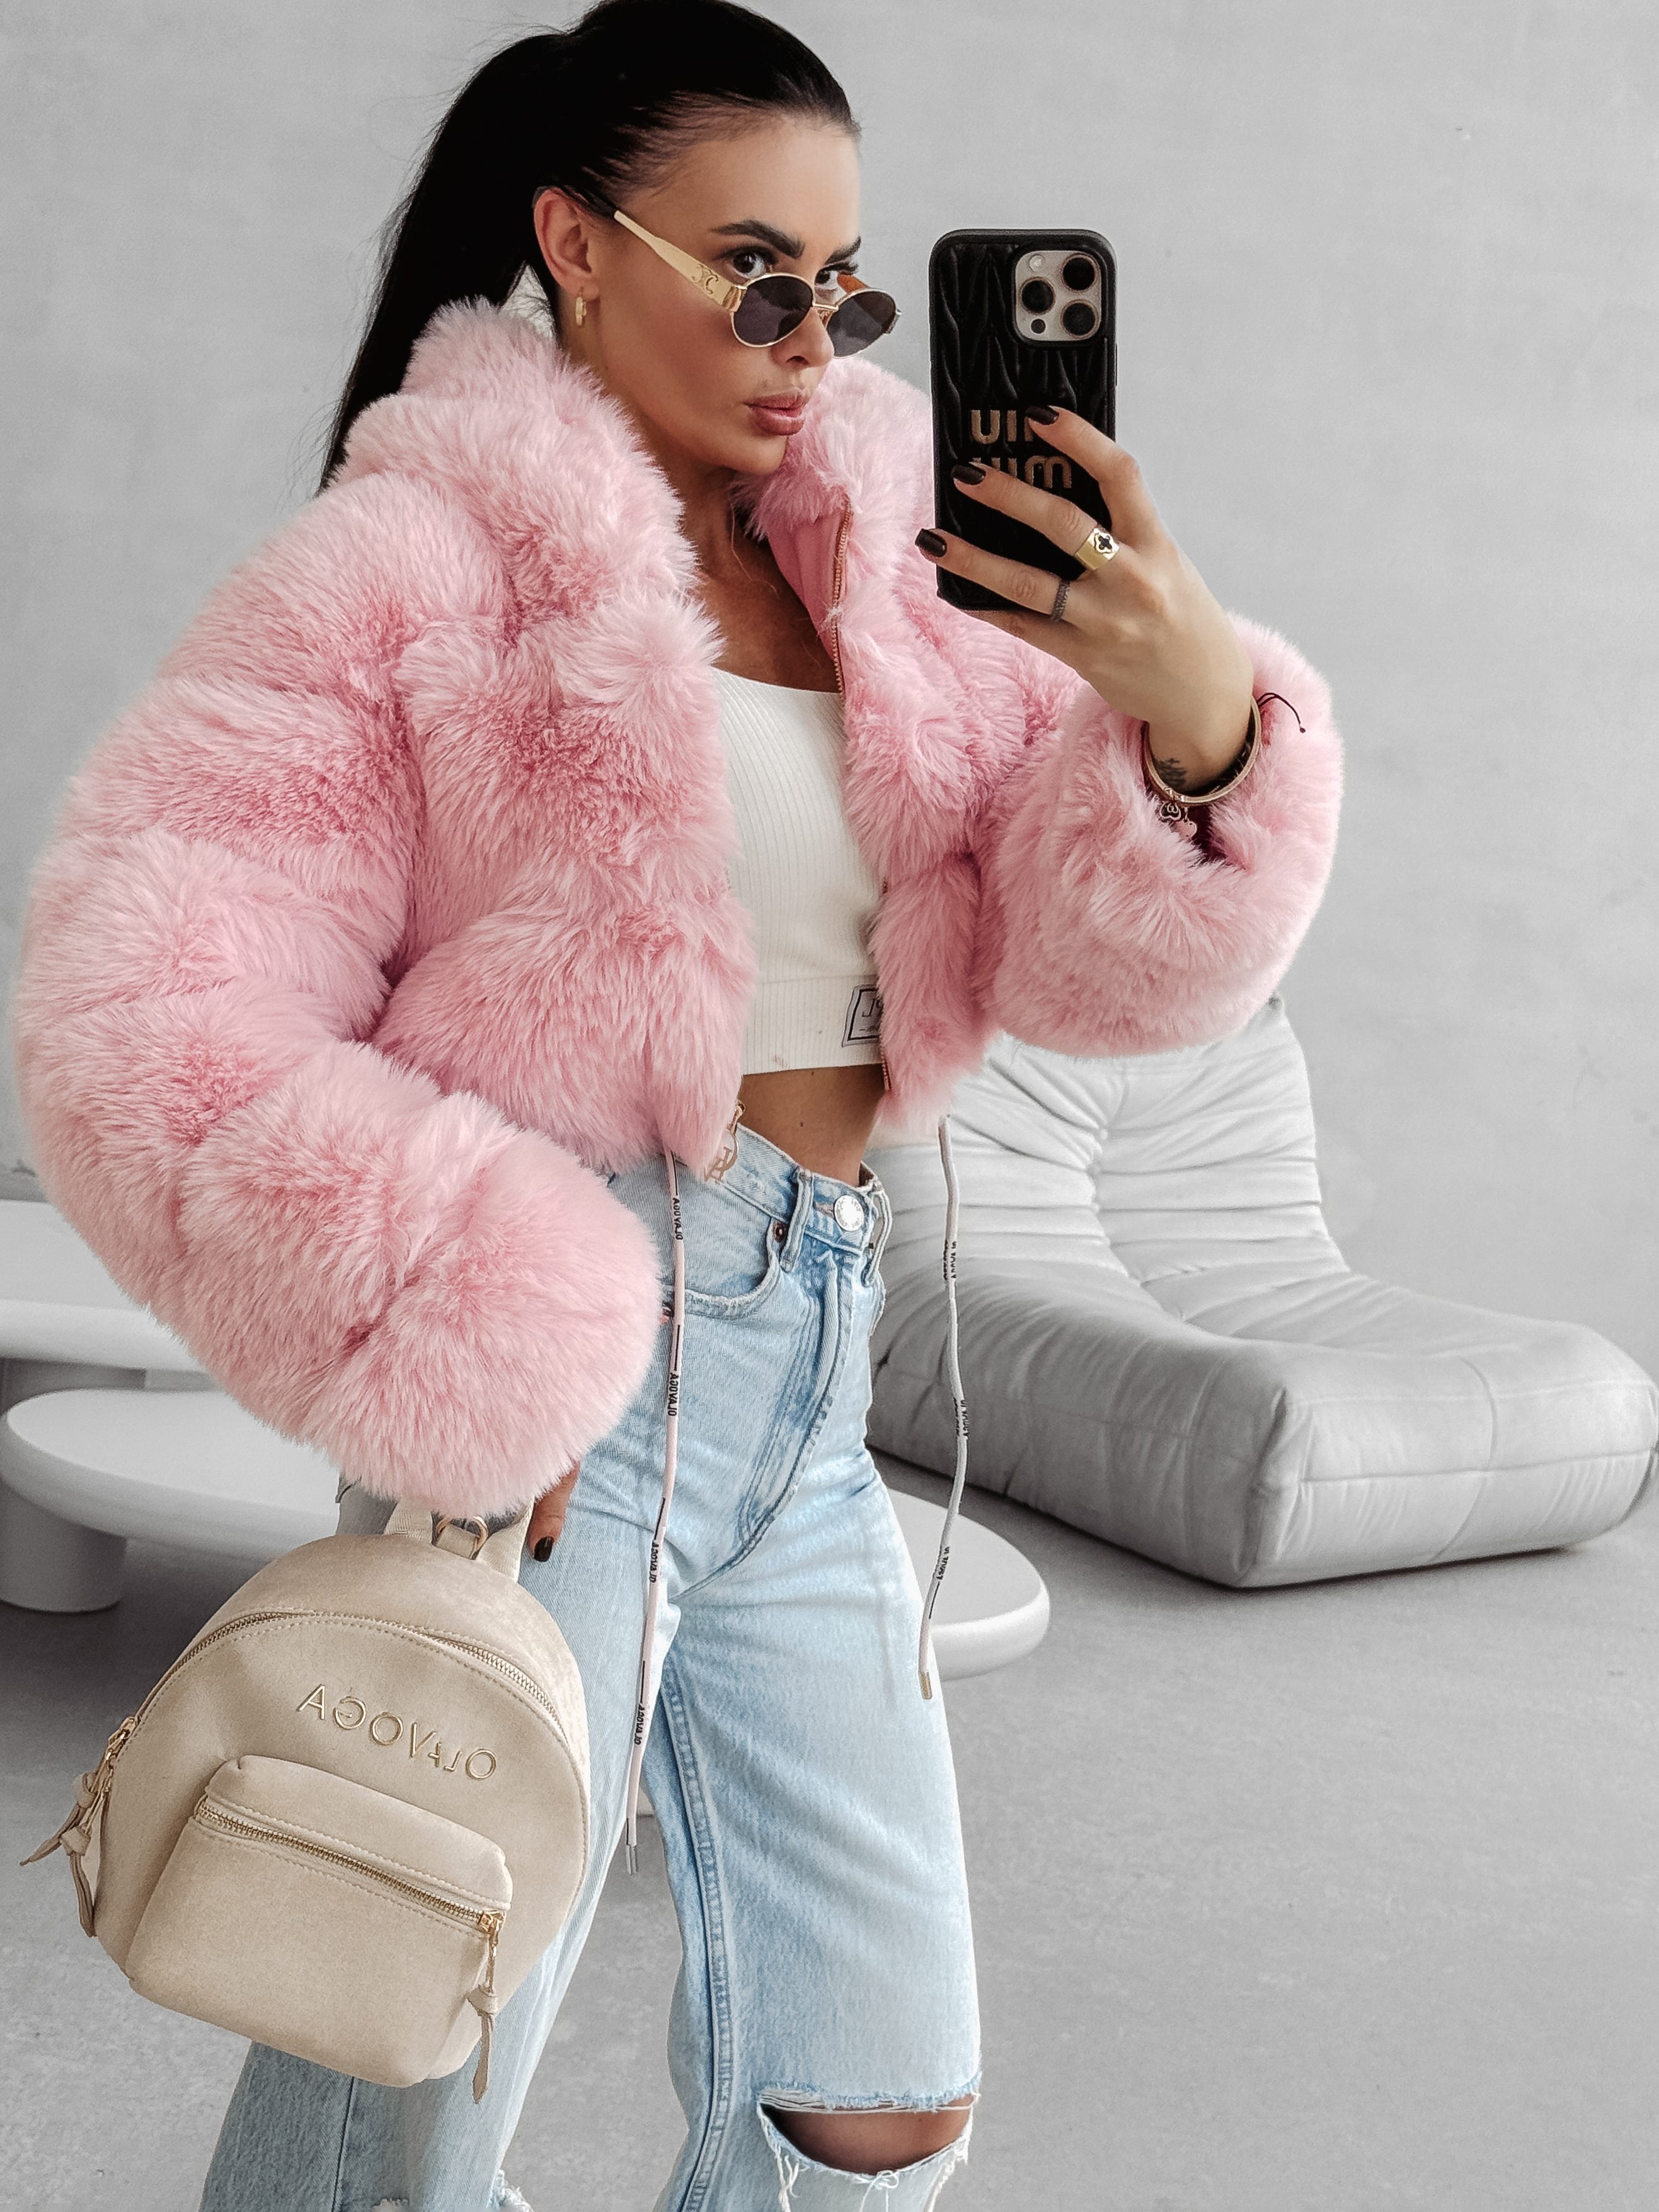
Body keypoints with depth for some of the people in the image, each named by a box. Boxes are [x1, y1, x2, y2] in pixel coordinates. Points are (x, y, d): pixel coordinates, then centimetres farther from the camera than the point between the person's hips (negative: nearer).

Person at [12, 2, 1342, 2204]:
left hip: (812, 1377, 6)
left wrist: (1204, 708, -18)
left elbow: (1098, 960, 2)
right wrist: (457, 1344, -16)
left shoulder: (891, 570, 8)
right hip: (556, 1381, -6)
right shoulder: (425, 561, -7)